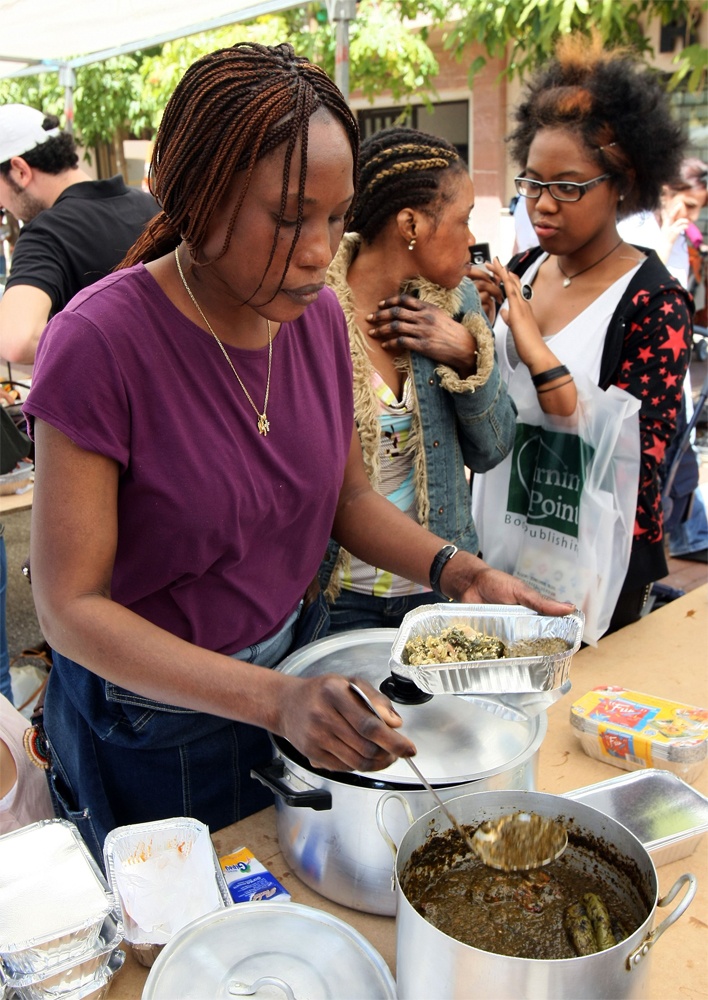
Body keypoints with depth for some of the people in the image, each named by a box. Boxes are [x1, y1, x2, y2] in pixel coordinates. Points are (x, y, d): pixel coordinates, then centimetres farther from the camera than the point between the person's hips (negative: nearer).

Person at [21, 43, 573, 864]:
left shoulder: (318, 316, -8)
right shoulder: (99, 343, -26)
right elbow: (71, 608, -25)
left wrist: (455, 570, -14)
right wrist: (274, 700, -35)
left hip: (293, 670, 5)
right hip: (150, 722, -4)